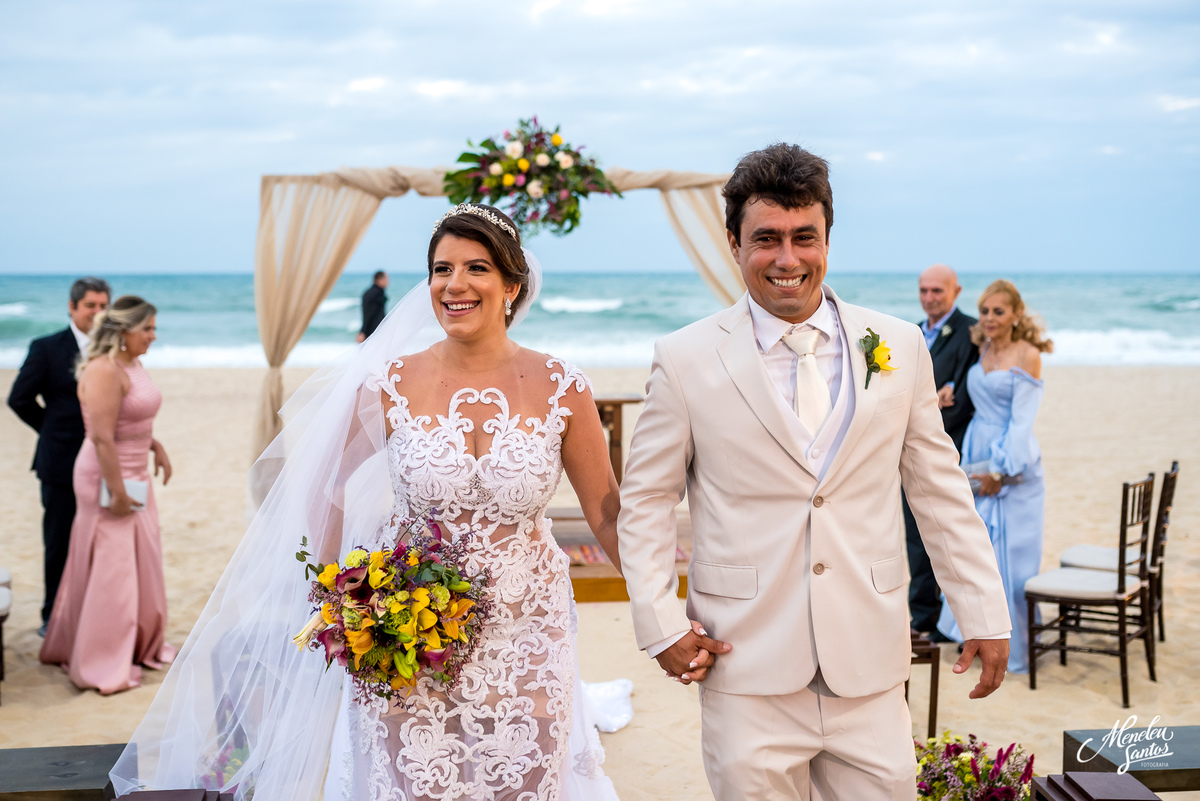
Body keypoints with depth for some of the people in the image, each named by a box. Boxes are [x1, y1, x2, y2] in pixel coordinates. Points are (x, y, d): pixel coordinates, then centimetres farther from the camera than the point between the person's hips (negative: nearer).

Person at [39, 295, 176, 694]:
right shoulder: (103, 371, -22)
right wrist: (116, 492, -24)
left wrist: (155, 446, 14)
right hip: (107, 479, -10)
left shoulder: (132, 364, 8)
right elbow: (102, 437, -25)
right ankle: (102, 667, 11)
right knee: (109, 568, -1)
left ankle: (140, 644, 33)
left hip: (134, 473, 10)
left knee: (141, 561, 18)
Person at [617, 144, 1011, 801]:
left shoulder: (900, 348, 3)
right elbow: (645, 500, 3)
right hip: (748, 668, -2)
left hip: (870, 671, 2)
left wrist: (985, 615, 7)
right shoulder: (685, 359, -2)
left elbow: (940, 490, 8)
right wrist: (660, 624, -4)